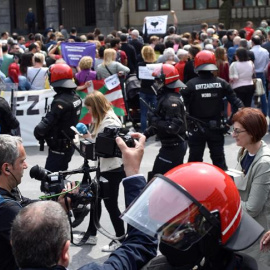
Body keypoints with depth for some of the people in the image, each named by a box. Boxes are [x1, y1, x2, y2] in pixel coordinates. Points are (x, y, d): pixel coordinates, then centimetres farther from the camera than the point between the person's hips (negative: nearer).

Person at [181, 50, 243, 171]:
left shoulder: (191, 85, -13)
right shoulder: (221, 83, -6)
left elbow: (183, 105, -11)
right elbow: (235, 102, -8)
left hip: (197, 129, -2)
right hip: (216, 127, 2)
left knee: (195, 160, 8)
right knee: (219, 159, 13)